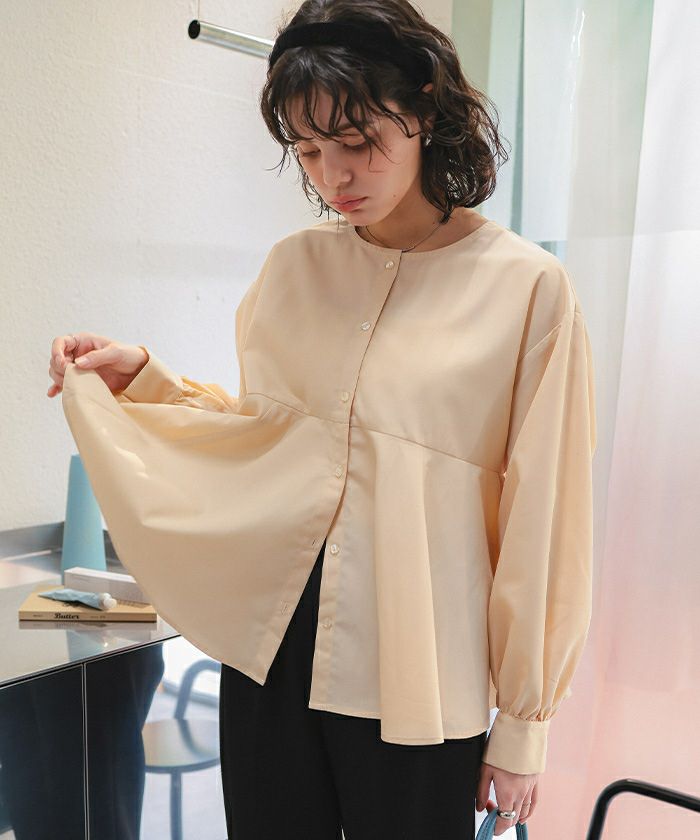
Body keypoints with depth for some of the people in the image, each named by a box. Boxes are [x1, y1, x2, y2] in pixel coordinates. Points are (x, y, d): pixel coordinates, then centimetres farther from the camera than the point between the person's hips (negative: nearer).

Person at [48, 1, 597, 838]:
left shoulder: (526, 285, -9)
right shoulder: (294, 266, 3)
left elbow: (539, 521, -6)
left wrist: (521, 723, -2)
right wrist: (142, 379, 1)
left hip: (415, 677, -3)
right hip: (268, 650, 4)